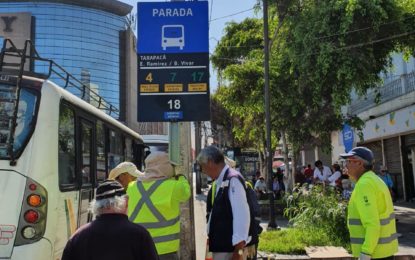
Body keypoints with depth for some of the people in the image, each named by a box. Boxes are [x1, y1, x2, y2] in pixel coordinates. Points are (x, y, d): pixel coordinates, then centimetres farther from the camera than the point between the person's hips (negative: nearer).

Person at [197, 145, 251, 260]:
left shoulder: (233, 180, -18)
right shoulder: (220, 182, 10)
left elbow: (242, 215, -23)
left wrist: (239, 250, -23)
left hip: (230, 248, -9)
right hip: (220, 246, 9)